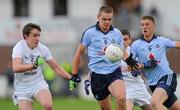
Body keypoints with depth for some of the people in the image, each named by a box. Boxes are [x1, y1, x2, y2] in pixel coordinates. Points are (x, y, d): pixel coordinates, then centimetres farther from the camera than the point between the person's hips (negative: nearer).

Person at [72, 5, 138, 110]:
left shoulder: (117, 33, 5)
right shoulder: (89, 33, -2)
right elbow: (79, 53, 7)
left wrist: (128, 60, -3)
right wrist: (74, 75, 7)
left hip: (114, 71, 0)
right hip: (97, 75, 0)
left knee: (121, 98, -27)